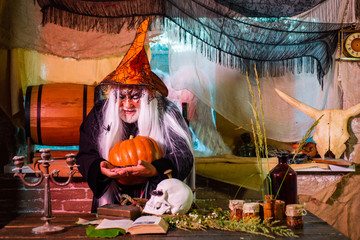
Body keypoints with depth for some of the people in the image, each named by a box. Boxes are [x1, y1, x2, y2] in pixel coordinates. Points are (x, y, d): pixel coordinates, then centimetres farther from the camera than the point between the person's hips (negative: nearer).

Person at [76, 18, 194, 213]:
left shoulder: (167, 114, -2)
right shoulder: (100, 114, 5)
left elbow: (183, 157, -8)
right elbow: (85, 156, 6)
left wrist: (153, 170, -27)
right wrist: (100, 169, -17)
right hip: (111, 203, 2)